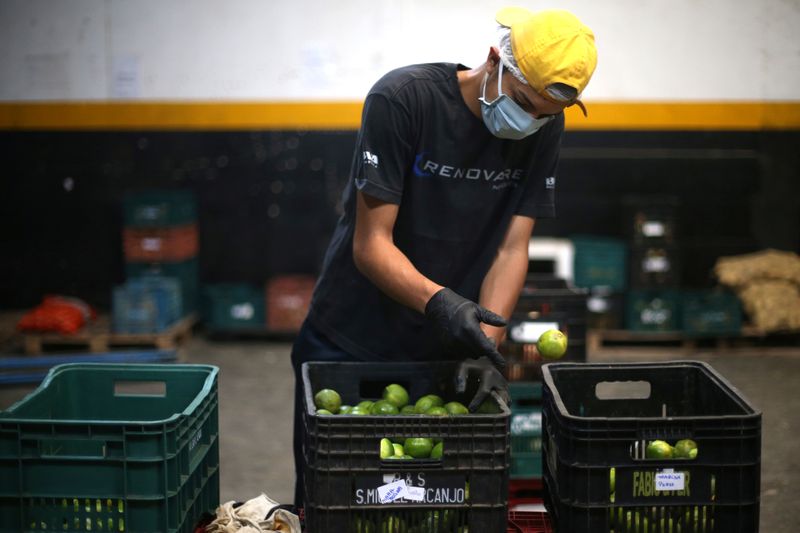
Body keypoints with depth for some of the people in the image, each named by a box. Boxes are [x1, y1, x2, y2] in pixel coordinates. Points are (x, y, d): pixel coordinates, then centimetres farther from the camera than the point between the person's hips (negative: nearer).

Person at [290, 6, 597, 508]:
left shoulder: (545, 127, -6)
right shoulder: (403, 98, -19)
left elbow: (512, 249, -5)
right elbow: (370, 244, -20)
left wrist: (486, 345, -20)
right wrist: (438, 302, -36)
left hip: (446, 354, 3)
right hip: (349, 345, -3)